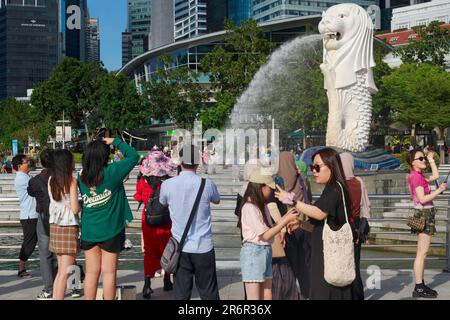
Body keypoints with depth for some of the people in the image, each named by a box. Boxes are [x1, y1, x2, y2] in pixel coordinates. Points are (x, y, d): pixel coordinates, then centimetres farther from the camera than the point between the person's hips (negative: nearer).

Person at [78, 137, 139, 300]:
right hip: (110, 231, -4)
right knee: (109, 272, 6)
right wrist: (115, 141, 1)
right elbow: (133, 156, -9)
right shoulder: (111, 172, -16)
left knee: (91, 272, 11)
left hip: (88, 231, 4)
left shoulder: (82, 177, -3)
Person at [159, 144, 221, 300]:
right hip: (204, 247, -1)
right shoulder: (207, 184, -9)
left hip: (180, 248, 1)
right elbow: (217, 200, 14)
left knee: (181, 294, 7)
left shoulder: (167, 185, -6)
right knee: (209, 294, 9)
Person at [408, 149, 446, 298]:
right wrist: (439, 191, -17)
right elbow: (422, 199, -22)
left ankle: (421, 285, 18)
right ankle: (418, 289, -9)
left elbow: (435, 176, 20)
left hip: (425, 214, 11)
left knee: (421, 253, 13)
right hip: (425, 214, -11)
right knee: (422, 253, -10)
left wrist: (431, 159, 22)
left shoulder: (417, 176, 13)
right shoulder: (416, 177, -16)